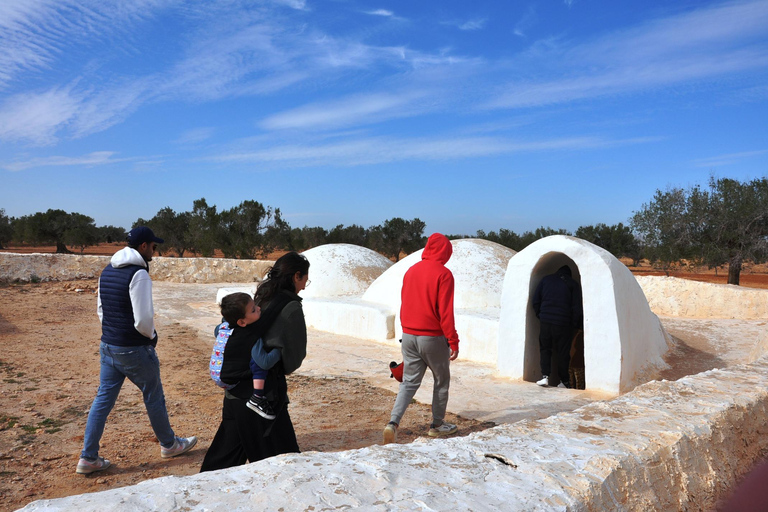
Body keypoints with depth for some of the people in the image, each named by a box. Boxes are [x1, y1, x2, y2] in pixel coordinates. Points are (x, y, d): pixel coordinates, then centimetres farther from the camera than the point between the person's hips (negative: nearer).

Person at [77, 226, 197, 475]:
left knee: (103, 399, 12)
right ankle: (169, 444, 28)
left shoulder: (107, 271, 7)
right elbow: (143, 320, -24)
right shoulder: (139, 274, -21)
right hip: (134, 350, -7)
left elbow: (102, 310, 15)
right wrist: (151, 335, -5)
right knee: (154, 397, 10)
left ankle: (88, 458, 16)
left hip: (108, 346, 7)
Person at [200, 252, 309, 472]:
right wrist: (285, 368, 14)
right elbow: (296, 353, -7)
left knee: (229, 448, 21)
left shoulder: (261, 298, 9)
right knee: (280, 460, 5)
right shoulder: (291, 307, -14)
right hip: (262, 391, -8)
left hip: (236, 390, 8)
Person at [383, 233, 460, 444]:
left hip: (408, 336, 5)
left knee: (409, 382, 9)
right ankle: (437, 425, 25)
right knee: (441, 381, 14)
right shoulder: (443, 274, -12)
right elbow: (445, 311, -15)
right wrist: (453, 341, -9)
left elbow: (404, 305, 12)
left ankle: (393, 422, -7)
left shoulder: (411, 271, 7)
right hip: (433, 337, -5)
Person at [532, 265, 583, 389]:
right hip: (563, 324, -1)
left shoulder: (546, 279, 10)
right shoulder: (573, 284, 5)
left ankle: (545, 376, 1)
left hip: (546, 322, 1)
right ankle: (564, 381, 16)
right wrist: (575, 325, 9)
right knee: (562, 353, 9)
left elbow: (536, 300, 8)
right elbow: (576, 308, 0)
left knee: (544, 349, 14)